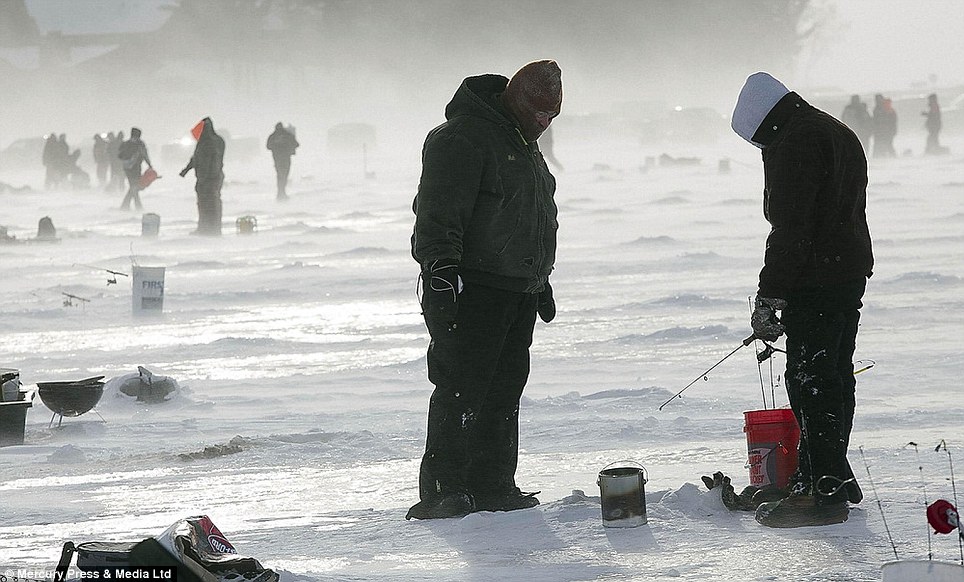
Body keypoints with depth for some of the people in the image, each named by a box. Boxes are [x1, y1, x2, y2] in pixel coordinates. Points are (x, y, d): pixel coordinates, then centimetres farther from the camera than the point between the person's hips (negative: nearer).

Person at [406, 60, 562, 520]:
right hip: (470, 288, -9)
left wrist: (540, 281, 31)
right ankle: (443, 491, -11)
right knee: (462, 387, -12)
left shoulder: (524, 144, 21)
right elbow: (438, 212, -18)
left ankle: (492, 486, 13)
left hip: (518, 291, 9)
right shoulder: (462, 137, -10)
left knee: (504, 391, 8)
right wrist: (441, 270, -27)